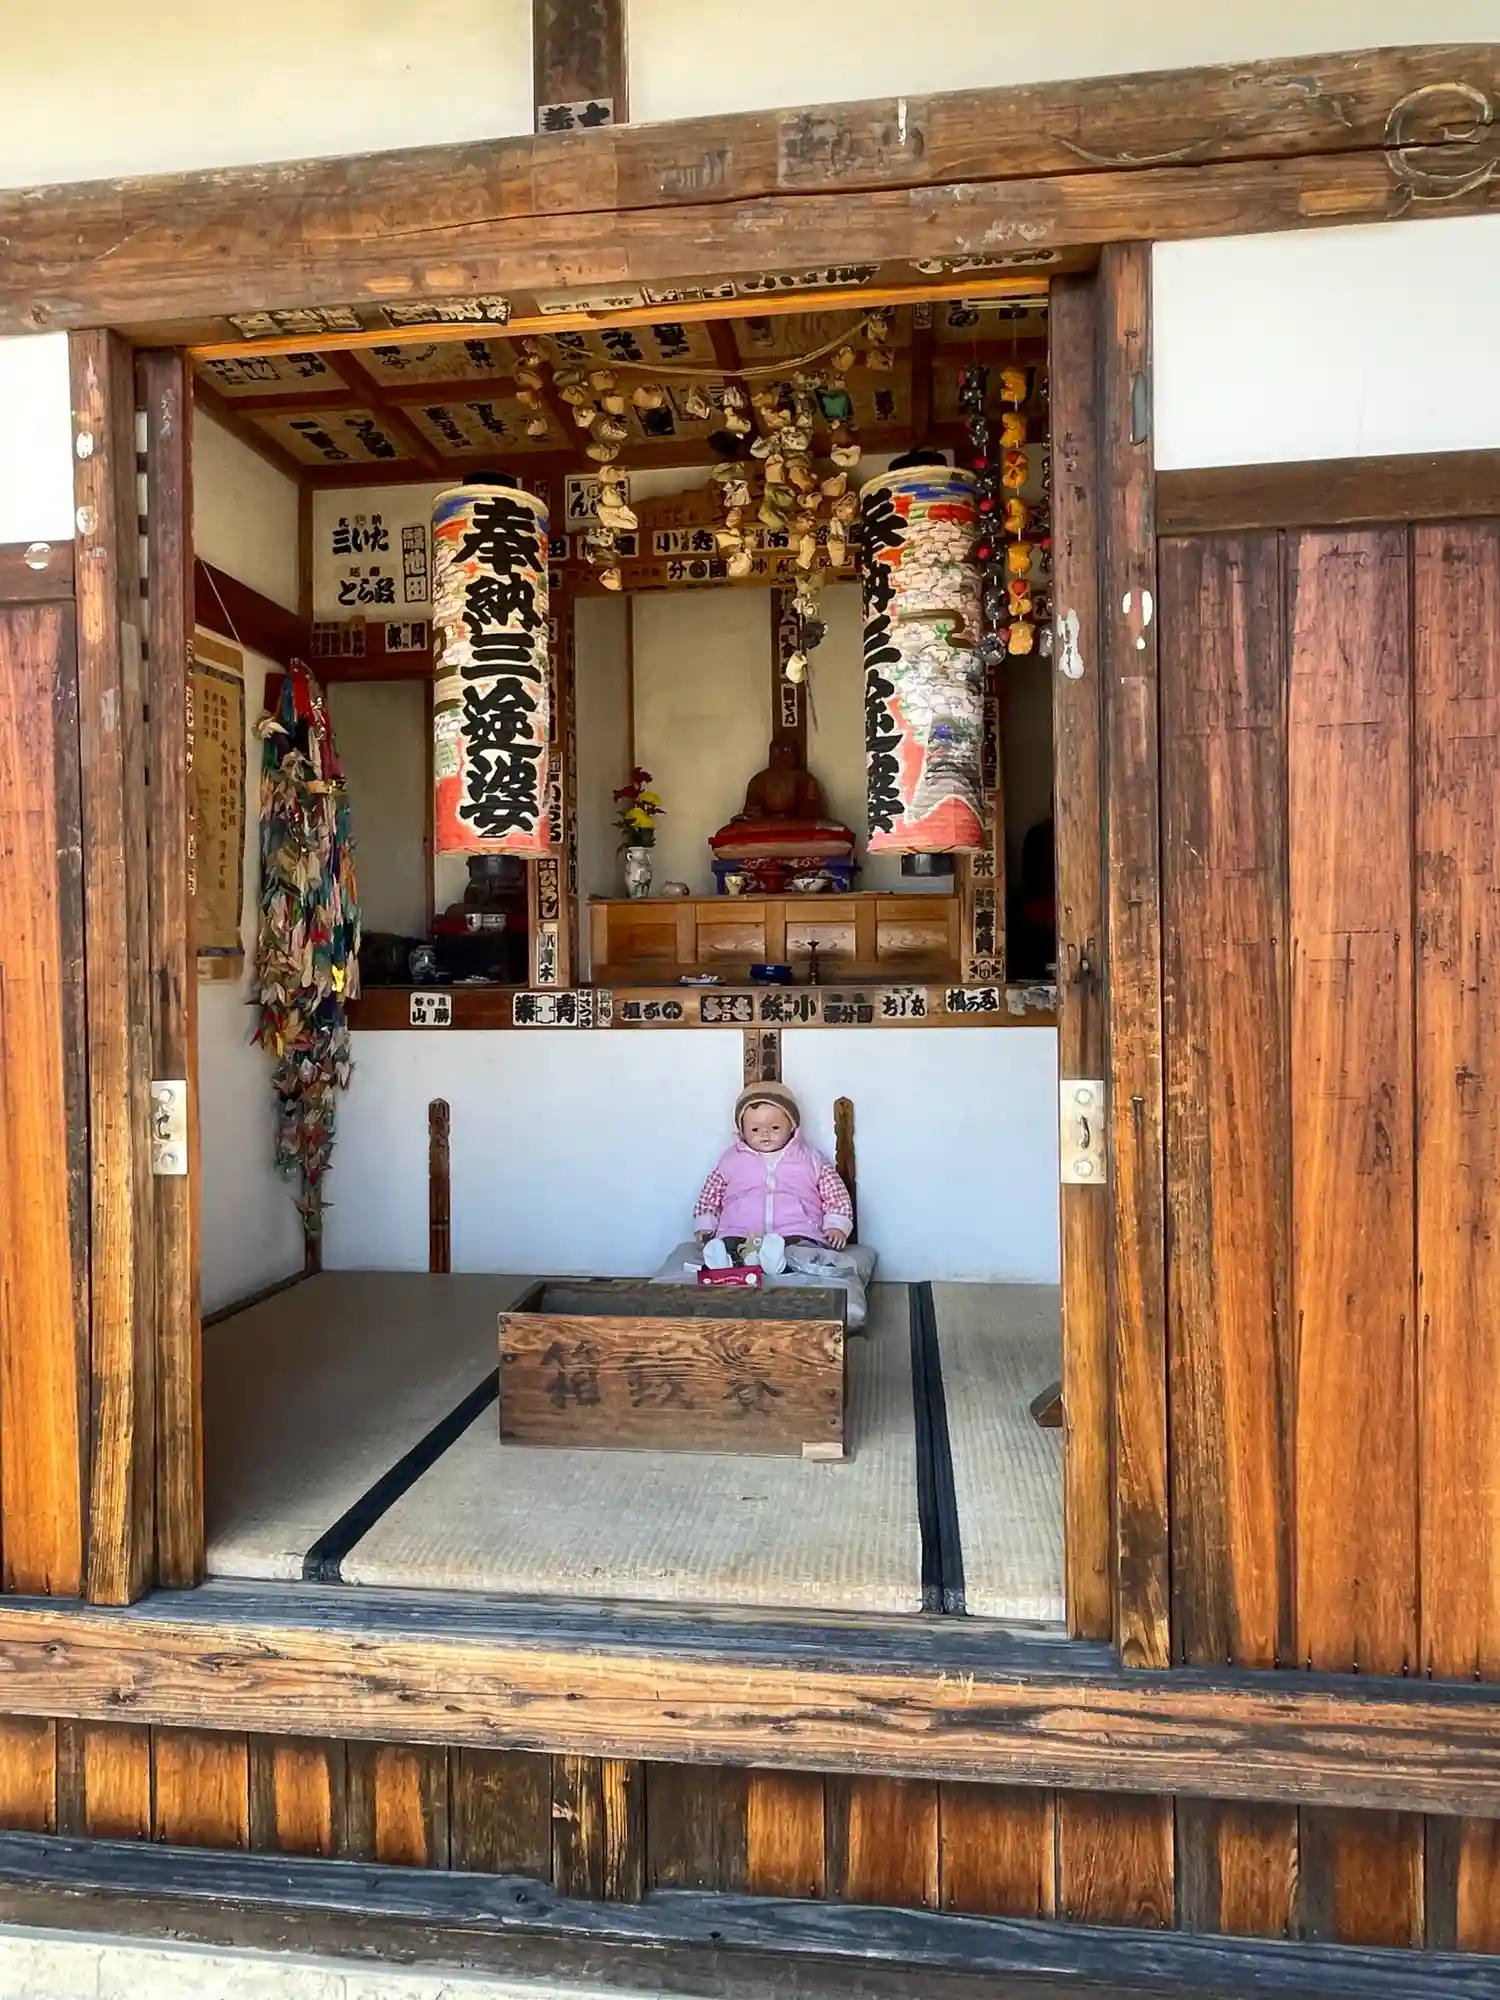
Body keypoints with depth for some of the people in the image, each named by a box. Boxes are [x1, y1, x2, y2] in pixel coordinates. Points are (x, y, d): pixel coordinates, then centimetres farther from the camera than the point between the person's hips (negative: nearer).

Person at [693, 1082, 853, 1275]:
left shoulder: (810, 1158, 17)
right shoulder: (732, 1159, 20)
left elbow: (836, 1194, 16)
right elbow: (710, 1195, 27)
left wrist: (837, 1225, 2)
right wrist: (704, 1225, 14)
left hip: (797, 1233, -1)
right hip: (740, 1235, 1)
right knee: (725, 1246, -34)